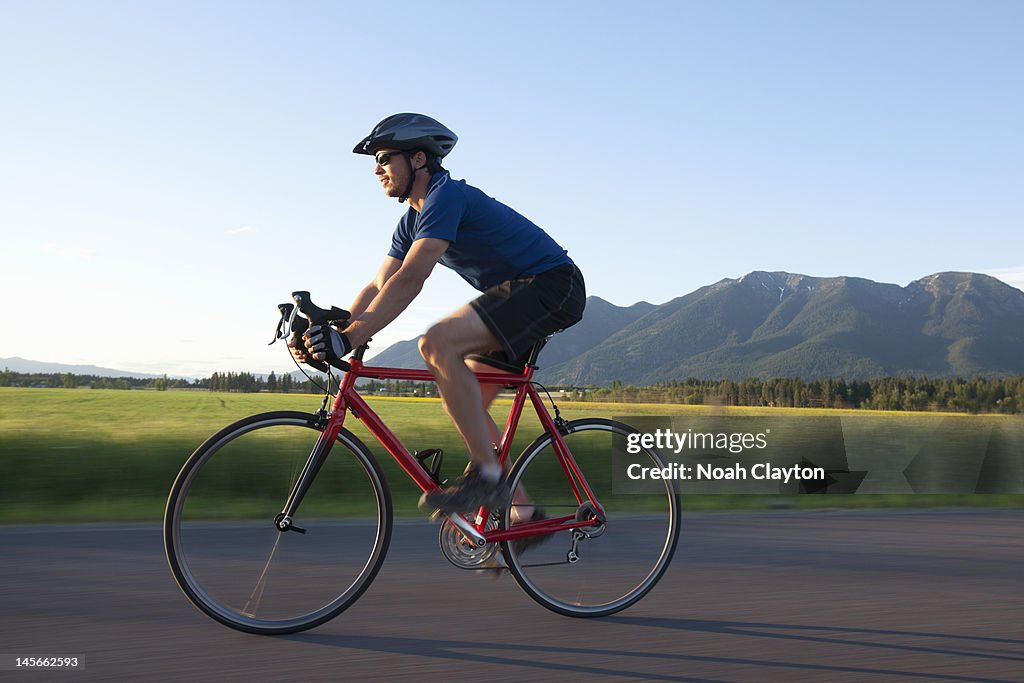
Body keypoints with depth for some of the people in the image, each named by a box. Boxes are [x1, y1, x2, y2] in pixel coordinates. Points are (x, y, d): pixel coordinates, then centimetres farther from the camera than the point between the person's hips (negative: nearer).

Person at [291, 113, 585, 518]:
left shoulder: (446, 195, -18)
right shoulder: (413, 221, 12)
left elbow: (409, 281, -29)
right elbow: (378, 287, 10)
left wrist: (349, 338, -33)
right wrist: (326, 332, -2)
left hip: (552, 286, -10)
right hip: (520, 292, 10)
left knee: (437, 344, -26)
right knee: (467, 405, 8)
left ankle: (487, 476, -21)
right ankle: (524, 513, 15)